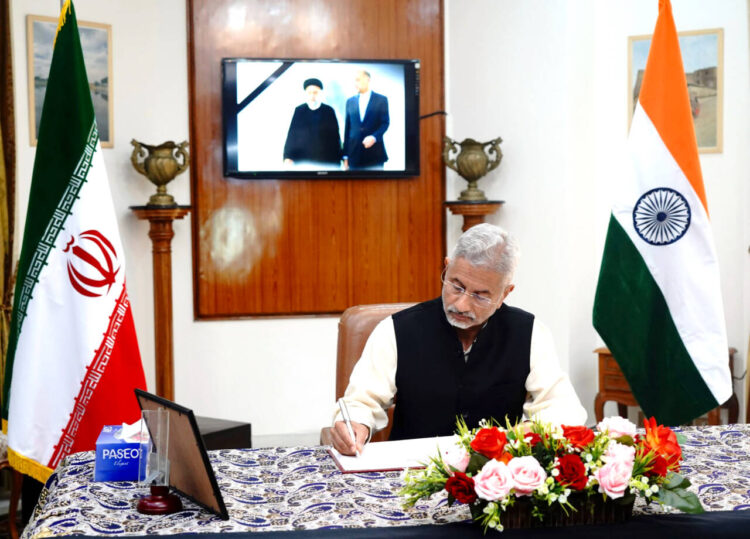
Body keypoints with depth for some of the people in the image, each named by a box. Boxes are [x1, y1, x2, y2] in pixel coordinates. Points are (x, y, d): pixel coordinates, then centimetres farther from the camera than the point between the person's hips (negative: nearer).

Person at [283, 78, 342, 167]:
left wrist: (337, 160, 2)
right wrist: (288, 157, -4)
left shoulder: (329, 111, 4)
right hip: (303, 161, 1)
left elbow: (335, 137, 5)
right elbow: (292, 136, 5)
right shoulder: (299, 111, 7)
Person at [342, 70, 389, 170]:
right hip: (354, 153, 3)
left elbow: (385, 123, -1)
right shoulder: (350, 101, 13)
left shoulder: (381, 100, 5)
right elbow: (347, 128, 10)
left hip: (374, 154, -2)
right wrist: (345, 155, 6)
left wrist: (374, 137, -20)